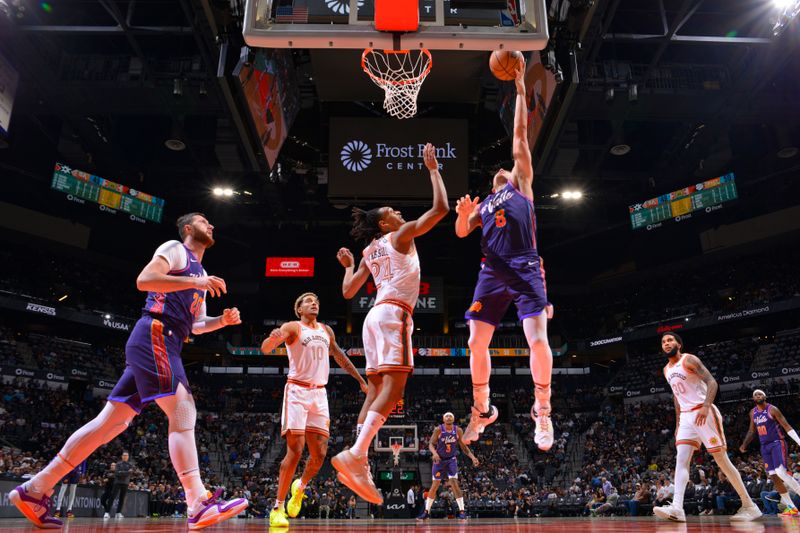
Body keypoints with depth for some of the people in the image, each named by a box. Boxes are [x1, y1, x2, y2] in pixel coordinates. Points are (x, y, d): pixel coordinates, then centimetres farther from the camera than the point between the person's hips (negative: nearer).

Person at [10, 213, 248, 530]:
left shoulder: (200, 274, 29)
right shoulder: (175, 248, 3)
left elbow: (196, 325, 30)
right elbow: (143, 280, -14)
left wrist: (222, 320, 11)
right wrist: (193, 282, -17)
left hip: (164, 345, 10)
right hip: (154, 337, -10)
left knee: (111, 422, 7)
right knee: (183, 414, -19)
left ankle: (35, 489, 12)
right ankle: (199, 505, -25)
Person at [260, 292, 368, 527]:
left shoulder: (326, 331, 16)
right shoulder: (293, 327, -2)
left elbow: (340, 357, 27)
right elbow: (265, 349, -17)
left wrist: (361, 380, 27)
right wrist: (273, 338, -40)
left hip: (319, 394, 5)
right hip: (297, 392, -5)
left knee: (319, 455, 1)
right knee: (295, 451, -12)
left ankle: (299, 487, 30)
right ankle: (277, 508, -2)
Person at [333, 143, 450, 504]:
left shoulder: (369, 252, 22)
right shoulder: (401, 235, 4)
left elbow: (348, 292, 20)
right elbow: (440, 208, -2)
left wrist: (347, 265, 38)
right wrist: (433, 169, 7)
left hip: (375, 316, 8)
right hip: (393, 314, -8)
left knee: (377, 390, 6)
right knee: (393, 387, -15)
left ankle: (358, 465, 0)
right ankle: (354, 455, -26)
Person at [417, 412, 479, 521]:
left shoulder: (458, 430, -6)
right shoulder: (438, 430, -13)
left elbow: (463, 446, 2)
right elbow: (431, 444, -14)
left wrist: (472, 457, -10)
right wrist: (434, 453, -35)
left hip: (451, 460, 0)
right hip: (439, 460, 0)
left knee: (454, 483, -14)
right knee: (434, 485, 5)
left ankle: (462, 511, -10)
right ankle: (426, 512, 17)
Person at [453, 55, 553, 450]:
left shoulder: (521, 182, 18)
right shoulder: (483, 205, 28)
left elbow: (520, 135, 13)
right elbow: (460, 232, 14)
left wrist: (520, 89, 10)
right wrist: (463, 214, -7)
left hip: (525, 268, -4)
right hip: (492, 272, 4)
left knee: (537, 339, -15)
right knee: (476, 342, -1)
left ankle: (542, 410, -1)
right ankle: (482, 409, 14)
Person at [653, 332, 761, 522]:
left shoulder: (689, 360, -8)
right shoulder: (666, 370, 15)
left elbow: (712, 382, -18)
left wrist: (706, 406, -34)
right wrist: (677, 424, 22)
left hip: (704, 413, -7)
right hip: (686, 416, 7)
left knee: (722, 460, -2)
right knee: (681, 460, -9)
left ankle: (749, 506, 11)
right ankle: (677, 508, -21)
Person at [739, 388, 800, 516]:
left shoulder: (772, 409, -8)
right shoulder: (753, 412, 11)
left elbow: (786, 426, -12)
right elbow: (752, 431, 22)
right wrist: (744, 445, 16)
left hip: (777, 443, -6)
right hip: (764, 446, 6)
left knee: (781, 472, -23)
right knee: (774, 477, 0)